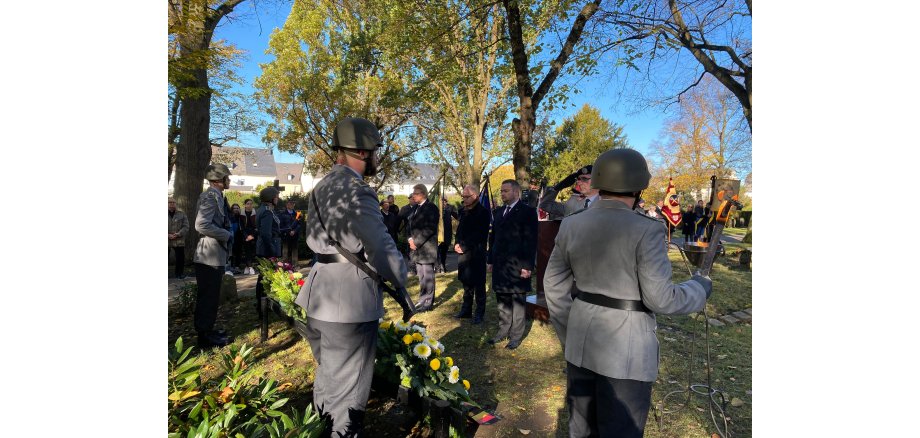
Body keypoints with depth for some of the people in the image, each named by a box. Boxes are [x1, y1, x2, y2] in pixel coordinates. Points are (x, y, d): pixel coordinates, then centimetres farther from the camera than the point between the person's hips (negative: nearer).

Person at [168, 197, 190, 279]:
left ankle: (179, 273, 18)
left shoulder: (182, 215, 8)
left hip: (179, 241, 0)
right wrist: (168, 235, -13)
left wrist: (178, 234, -16)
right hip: (167, 241, 0)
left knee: (180, 258, 3)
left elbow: (186, 227, 1)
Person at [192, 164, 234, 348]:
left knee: (211, 296, 17)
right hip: (209, 256, -10)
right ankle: (205, 337, 9)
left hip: (215, 255, 10)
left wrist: (226, 235, 11)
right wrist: (227, 235, -16)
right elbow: (202, 225, -26)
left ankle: (207, 330, 28)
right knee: (208, 297, 0)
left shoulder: (216, 196, 14)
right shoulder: (210, 196, -16)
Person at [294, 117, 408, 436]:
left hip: (320, 296, 10)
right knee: (347, 387, 6)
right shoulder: (356, 191, -18)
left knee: (327, 377, 26)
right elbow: (382, 247, -20)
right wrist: (400, 282, -3)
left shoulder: (322, 186, 12)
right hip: (350, 301, -10)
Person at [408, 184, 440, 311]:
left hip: (427, 248, -7)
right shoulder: (416, 208, 16)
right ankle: (423, 300, 24)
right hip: (417, 248, 8)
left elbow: (430, 229, -16)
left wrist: (416, 242, -16)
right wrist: (411, 239, 0)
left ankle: (427, 302, 8)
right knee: (421, 276, 14)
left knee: (427, 276, -2)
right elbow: (411, 225, 18)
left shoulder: (431, 208, -8)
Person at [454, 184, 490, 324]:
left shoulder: (483, 212, -11)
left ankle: (479, 313, 13)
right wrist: (457, 244, 2)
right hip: (463, 252, 7)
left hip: (476, 254, -7)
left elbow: (479, 235, -15)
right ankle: (466, 310, 26)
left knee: (478, 284, 3)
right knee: (466, 283, 15)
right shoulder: (464, 211, 11)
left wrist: (463, 247, -13)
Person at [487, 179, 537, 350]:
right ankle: (503, 330, 28)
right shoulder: (498, 212, 13)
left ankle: (516, 335, 16)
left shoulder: (527, 211, -8)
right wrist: (490, 260, 12)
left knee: (517, 301, 5)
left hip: (517, 265, -6)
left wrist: (528, 266, -15)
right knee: (502, 300, 15)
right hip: (499, 265, 6)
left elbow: (531, 240, -11)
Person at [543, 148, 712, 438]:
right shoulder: (646, 231, -18)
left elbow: (554, 286, 3)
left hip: (582, 341, 6)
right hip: (625, 349, -5)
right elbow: (660, 299, -16)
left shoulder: (571, 225, -2)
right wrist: (700, 288, 5)